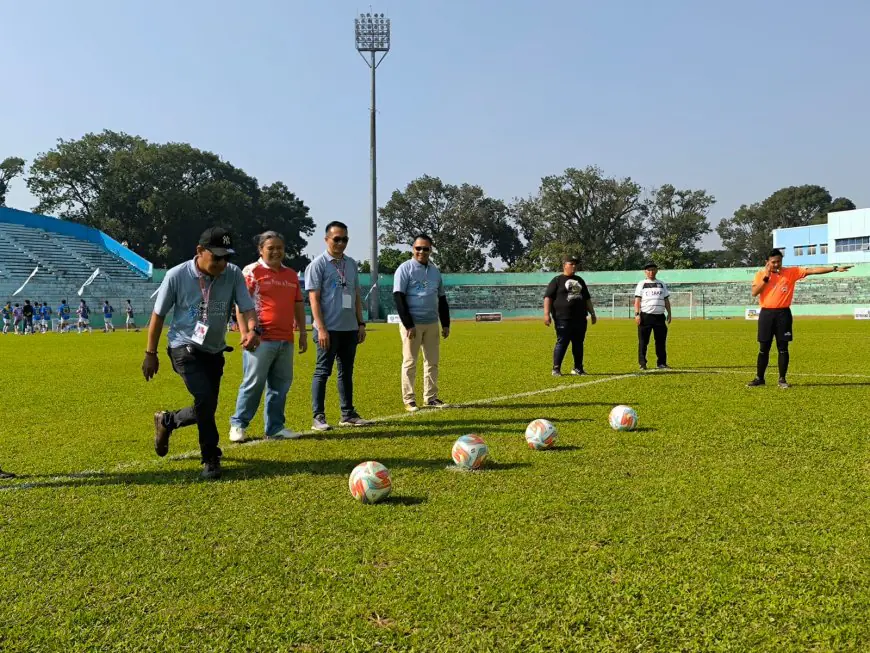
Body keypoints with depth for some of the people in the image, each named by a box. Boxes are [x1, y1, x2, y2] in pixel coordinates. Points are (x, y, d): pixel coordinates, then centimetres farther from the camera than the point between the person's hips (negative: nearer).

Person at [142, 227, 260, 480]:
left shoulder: (233, 274, -9)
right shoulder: (177, 275, -13)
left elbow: (247, 307, -14)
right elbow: (158, 315, -4)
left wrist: (253, 329, -37)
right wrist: (150, 354, -2)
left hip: (214, 351, 4)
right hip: (184, 348, -4)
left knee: (205, 408, 9)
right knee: (205, 398, -22)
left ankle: (167, 421, 40)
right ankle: (210, 457, -2)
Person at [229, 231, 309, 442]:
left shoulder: (291, 274, 17)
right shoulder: (252, 271, -1)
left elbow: (298, 305, 21)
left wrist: (302, 333, 16)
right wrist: (245, 334, -13)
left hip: (285, 340, 6)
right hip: (261, 339, -6)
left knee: (281, 384, 8)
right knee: (253, 383, -3)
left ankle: (275, 428, 16)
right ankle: (238, 425, 11)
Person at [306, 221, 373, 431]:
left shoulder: (351, 264, 14)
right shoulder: (318, 264, -5)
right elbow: (314, 298, -10)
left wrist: (361, 323, 11)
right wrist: (321, 329, -17)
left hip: (350, 328, 6)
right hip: (329, 329, -6)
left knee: (347, 372, 12)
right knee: (322, 372, -2)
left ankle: (348, 414, 20)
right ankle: (318, 417, 3)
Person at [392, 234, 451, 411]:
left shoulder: (435, 270, 13)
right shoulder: (405, 268, -6)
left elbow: (442, 298, 17)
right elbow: (399, 298, -12)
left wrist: (446, 323, 10)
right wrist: (408, 325, -18)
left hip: (432, 323, 6)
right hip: (412, 323, -6)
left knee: (432, 362, 8)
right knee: (409, 363, -1)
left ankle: (430, 397, 17)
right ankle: (409, 400, 5)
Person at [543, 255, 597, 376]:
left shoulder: (579, 281, 21)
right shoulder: (557, 280, 1)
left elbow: (587, 299, 27)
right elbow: (548, 297, -6)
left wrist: (592, 313, 22)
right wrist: (546, 314, -16)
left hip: (580, 319, 6)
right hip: (563, 319, -6)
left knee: (579, 344, 8)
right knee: (562, 343, -5)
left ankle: (578, 368, 16)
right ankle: (556, 369, 2)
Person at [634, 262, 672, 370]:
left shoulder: (662, 284, 17)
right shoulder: (641, 284, 7)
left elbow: (666, 300, 17)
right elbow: (637, 300, 0)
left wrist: (669, 313, 7)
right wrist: (637, 314, -11)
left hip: (660, 316, 3)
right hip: (645, 316, -3)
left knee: (661, 340, 3)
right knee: (643, 341, -3)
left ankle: (661, 363, 11)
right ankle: (642, 363, 2)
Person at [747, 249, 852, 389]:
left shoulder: (791, 272, 2)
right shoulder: (760, 274, 1)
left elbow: (812, 270, -3)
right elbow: (754, 292, -9)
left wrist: (835, 268, -8)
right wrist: (766, 277, -14)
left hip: (783, 314, 0)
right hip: (766, 313, 0)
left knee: (783, 348, 3)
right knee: (763, 348, 4)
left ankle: (782, 379, 12)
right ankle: (759, 378, 13)